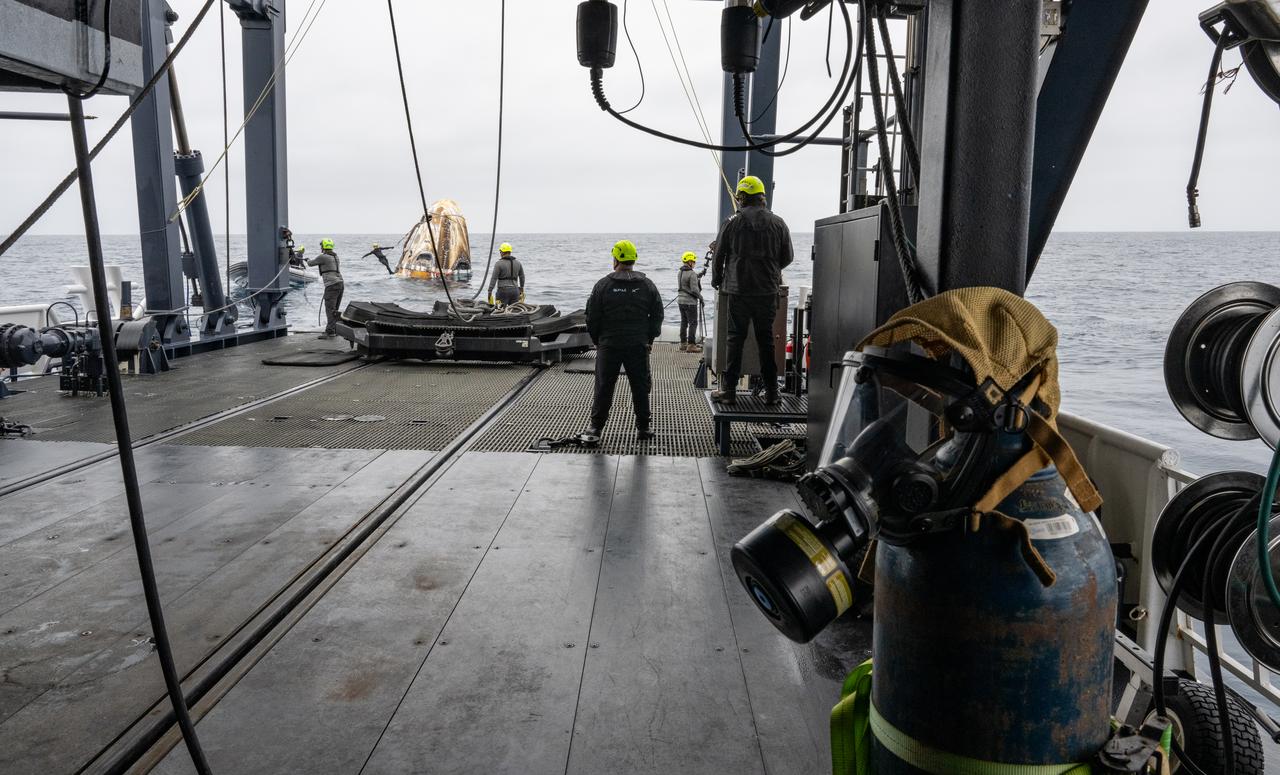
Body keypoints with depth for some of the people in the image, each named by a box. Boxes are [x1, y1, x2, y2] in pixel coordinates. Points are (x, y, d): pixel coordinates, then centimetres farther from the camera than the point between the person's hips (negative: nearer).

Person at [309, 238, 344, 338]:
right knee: (334, 309, 13)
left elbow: (311, 263, 8)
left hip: (331, 285, -9)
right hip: (340, 283, 9)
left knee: (330, 309, -13)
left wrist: (308, 261, 32)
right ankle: (335, 330, 14)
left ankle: (330, 331, -20)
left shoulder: (322, 257, -6)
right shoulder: (335, 256, 18)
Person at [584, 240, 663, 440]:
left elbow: (592, 317, -1)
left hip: (608, 346, -1)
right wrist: (649, 339, 15)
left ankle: (596, 426, 11)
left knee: (604, 387, 7)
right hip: (638, 346, 1)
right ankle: (643, 427, 12)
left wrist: (597, 340, 12)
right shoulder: (647, 285, 1)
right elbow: (657, 316, 6)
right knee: (640, 386, 8)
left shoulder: (603, 285, -4)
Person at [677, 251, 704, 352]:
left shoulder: (679, 273, 8)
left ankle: (683, 344, 17)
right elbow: (694, 290, -19)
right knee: (693, 323, -2)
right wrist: (700, 297, -3)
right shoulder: (692, 274, -17)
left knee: (683, 322, 13)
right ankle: (691, 345, -4)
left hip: (680, 301, 8)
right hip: (690, 302, -8)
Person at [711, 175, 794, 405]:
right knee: (766, 339, 9)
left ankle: (728, 390, 5)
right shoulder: (778, 224, 2)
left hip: (738, 291, -2)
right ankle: (771, 392, 12)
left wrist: (717, 281, 20)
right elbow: (787, 257, 11)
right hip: (768, 291, 2)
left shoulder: (732, 224, -4)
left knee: (735, 339, 4)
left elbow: (718, 257, 2)